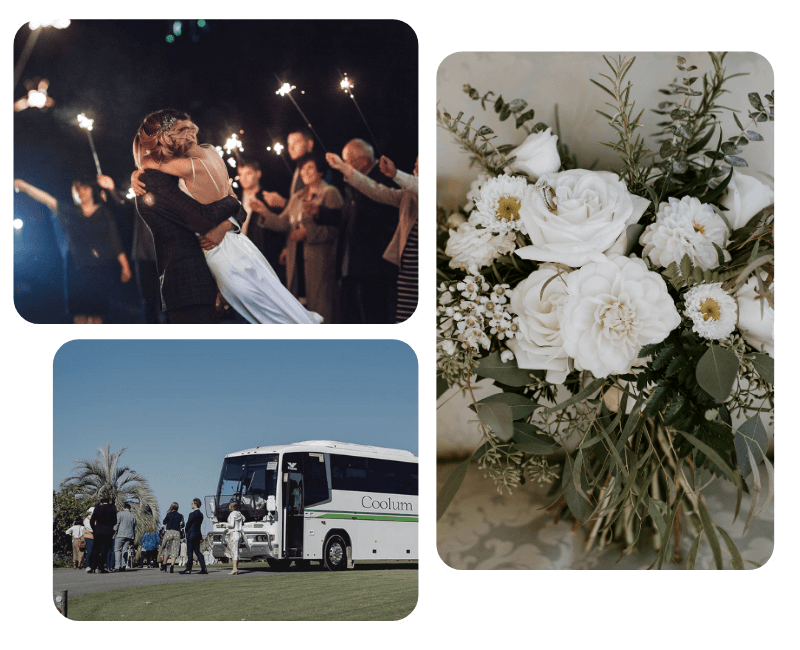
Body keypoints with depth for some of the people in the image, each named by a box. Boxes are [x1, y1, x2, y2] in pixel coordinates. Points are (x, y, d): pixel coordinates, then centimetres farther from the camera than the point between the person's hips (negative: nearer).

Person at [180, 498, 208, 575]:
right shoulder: (200, 514, 11)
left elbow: (188, 524, -11)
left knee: (190, 552, -3)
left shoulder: (192, 514, -15)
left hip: (191, 534, -8)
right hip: (198, 534, 8)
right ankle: (203, 568, 3)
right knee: (197, 551, 9)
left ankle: (188, 569, 0)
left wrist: (187, 532, 8)